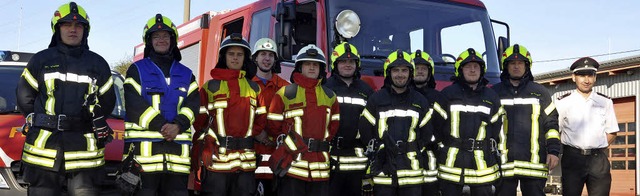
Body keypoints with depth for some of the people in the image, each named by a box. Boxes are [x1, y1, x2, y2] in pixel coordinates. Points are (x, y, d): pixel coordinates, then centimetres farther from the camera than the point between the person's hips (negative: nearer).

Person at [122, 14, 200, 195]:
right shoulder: (137, 70, 8)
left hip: (177, 151, 3)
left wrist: (178, 126, -14)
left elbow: (193, 104, 5)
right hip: (143, 149, -3)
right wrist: (162, 126, -16)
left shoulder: (186, 74, 19)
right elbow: (134, 105, -6)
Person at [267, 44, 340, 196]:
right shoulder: (286, 93, 0)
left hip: (320, 166, 4)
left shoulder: (330, 96, 13)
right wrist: (289, 141, 7)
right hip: (291, 165, -4)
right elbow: (273, 125, 3)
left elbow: (334, 127, 19)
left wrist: (322, 143, 11)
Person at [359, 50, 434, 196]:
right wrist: (378, 150, 7)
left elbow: (426, 134, 14)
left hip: (412, 172, 2)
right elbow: (364, 130, 6)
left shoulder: (420, 101, 10)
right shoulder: (376, 100, 3)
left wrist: (415, 153, 8)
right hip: (383, 172, -1)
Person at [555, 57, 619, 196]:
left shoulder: (605, 102, 12)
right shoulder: (563, 102, 5)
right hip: (572, 158, -1)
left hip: (598, 160, 2)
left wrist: (596, 151, 2)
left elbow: (612, 132, 13)